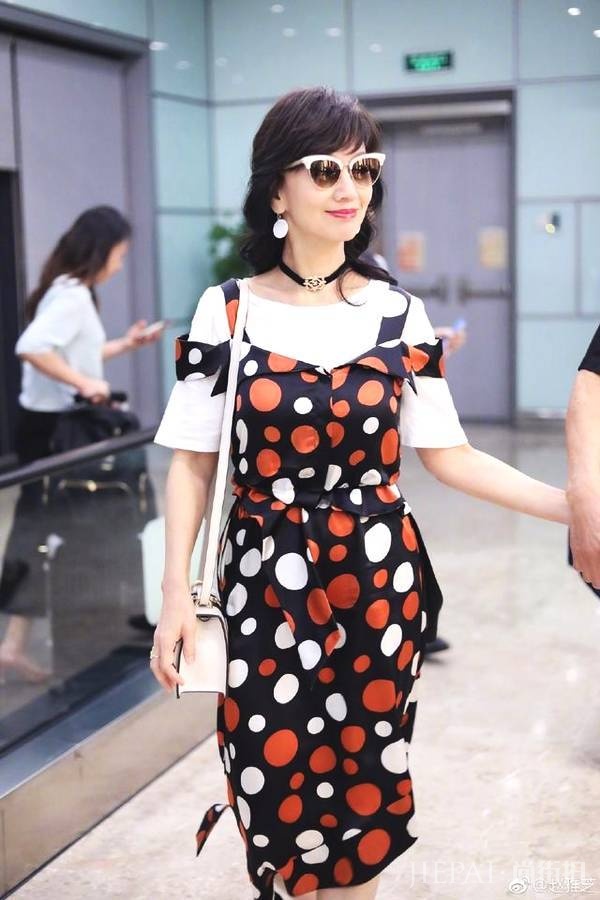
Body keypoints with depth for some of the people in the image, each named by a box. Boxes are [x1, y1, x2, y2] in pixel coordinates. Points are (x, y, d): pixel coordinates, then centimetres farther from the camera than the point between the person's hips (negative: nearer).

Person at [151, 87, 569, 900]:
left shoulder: (398, 314, 1)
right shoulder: (227, 312, -3)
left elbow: (446, 454, 2)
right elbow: (194, 464, 0)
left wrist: (572, 506, -7)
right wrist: (177, 590, -9)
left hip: (378, 578, 1)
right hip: (267, 579, -1)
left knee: (363, 780, 9)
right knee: (279, 780, 3)